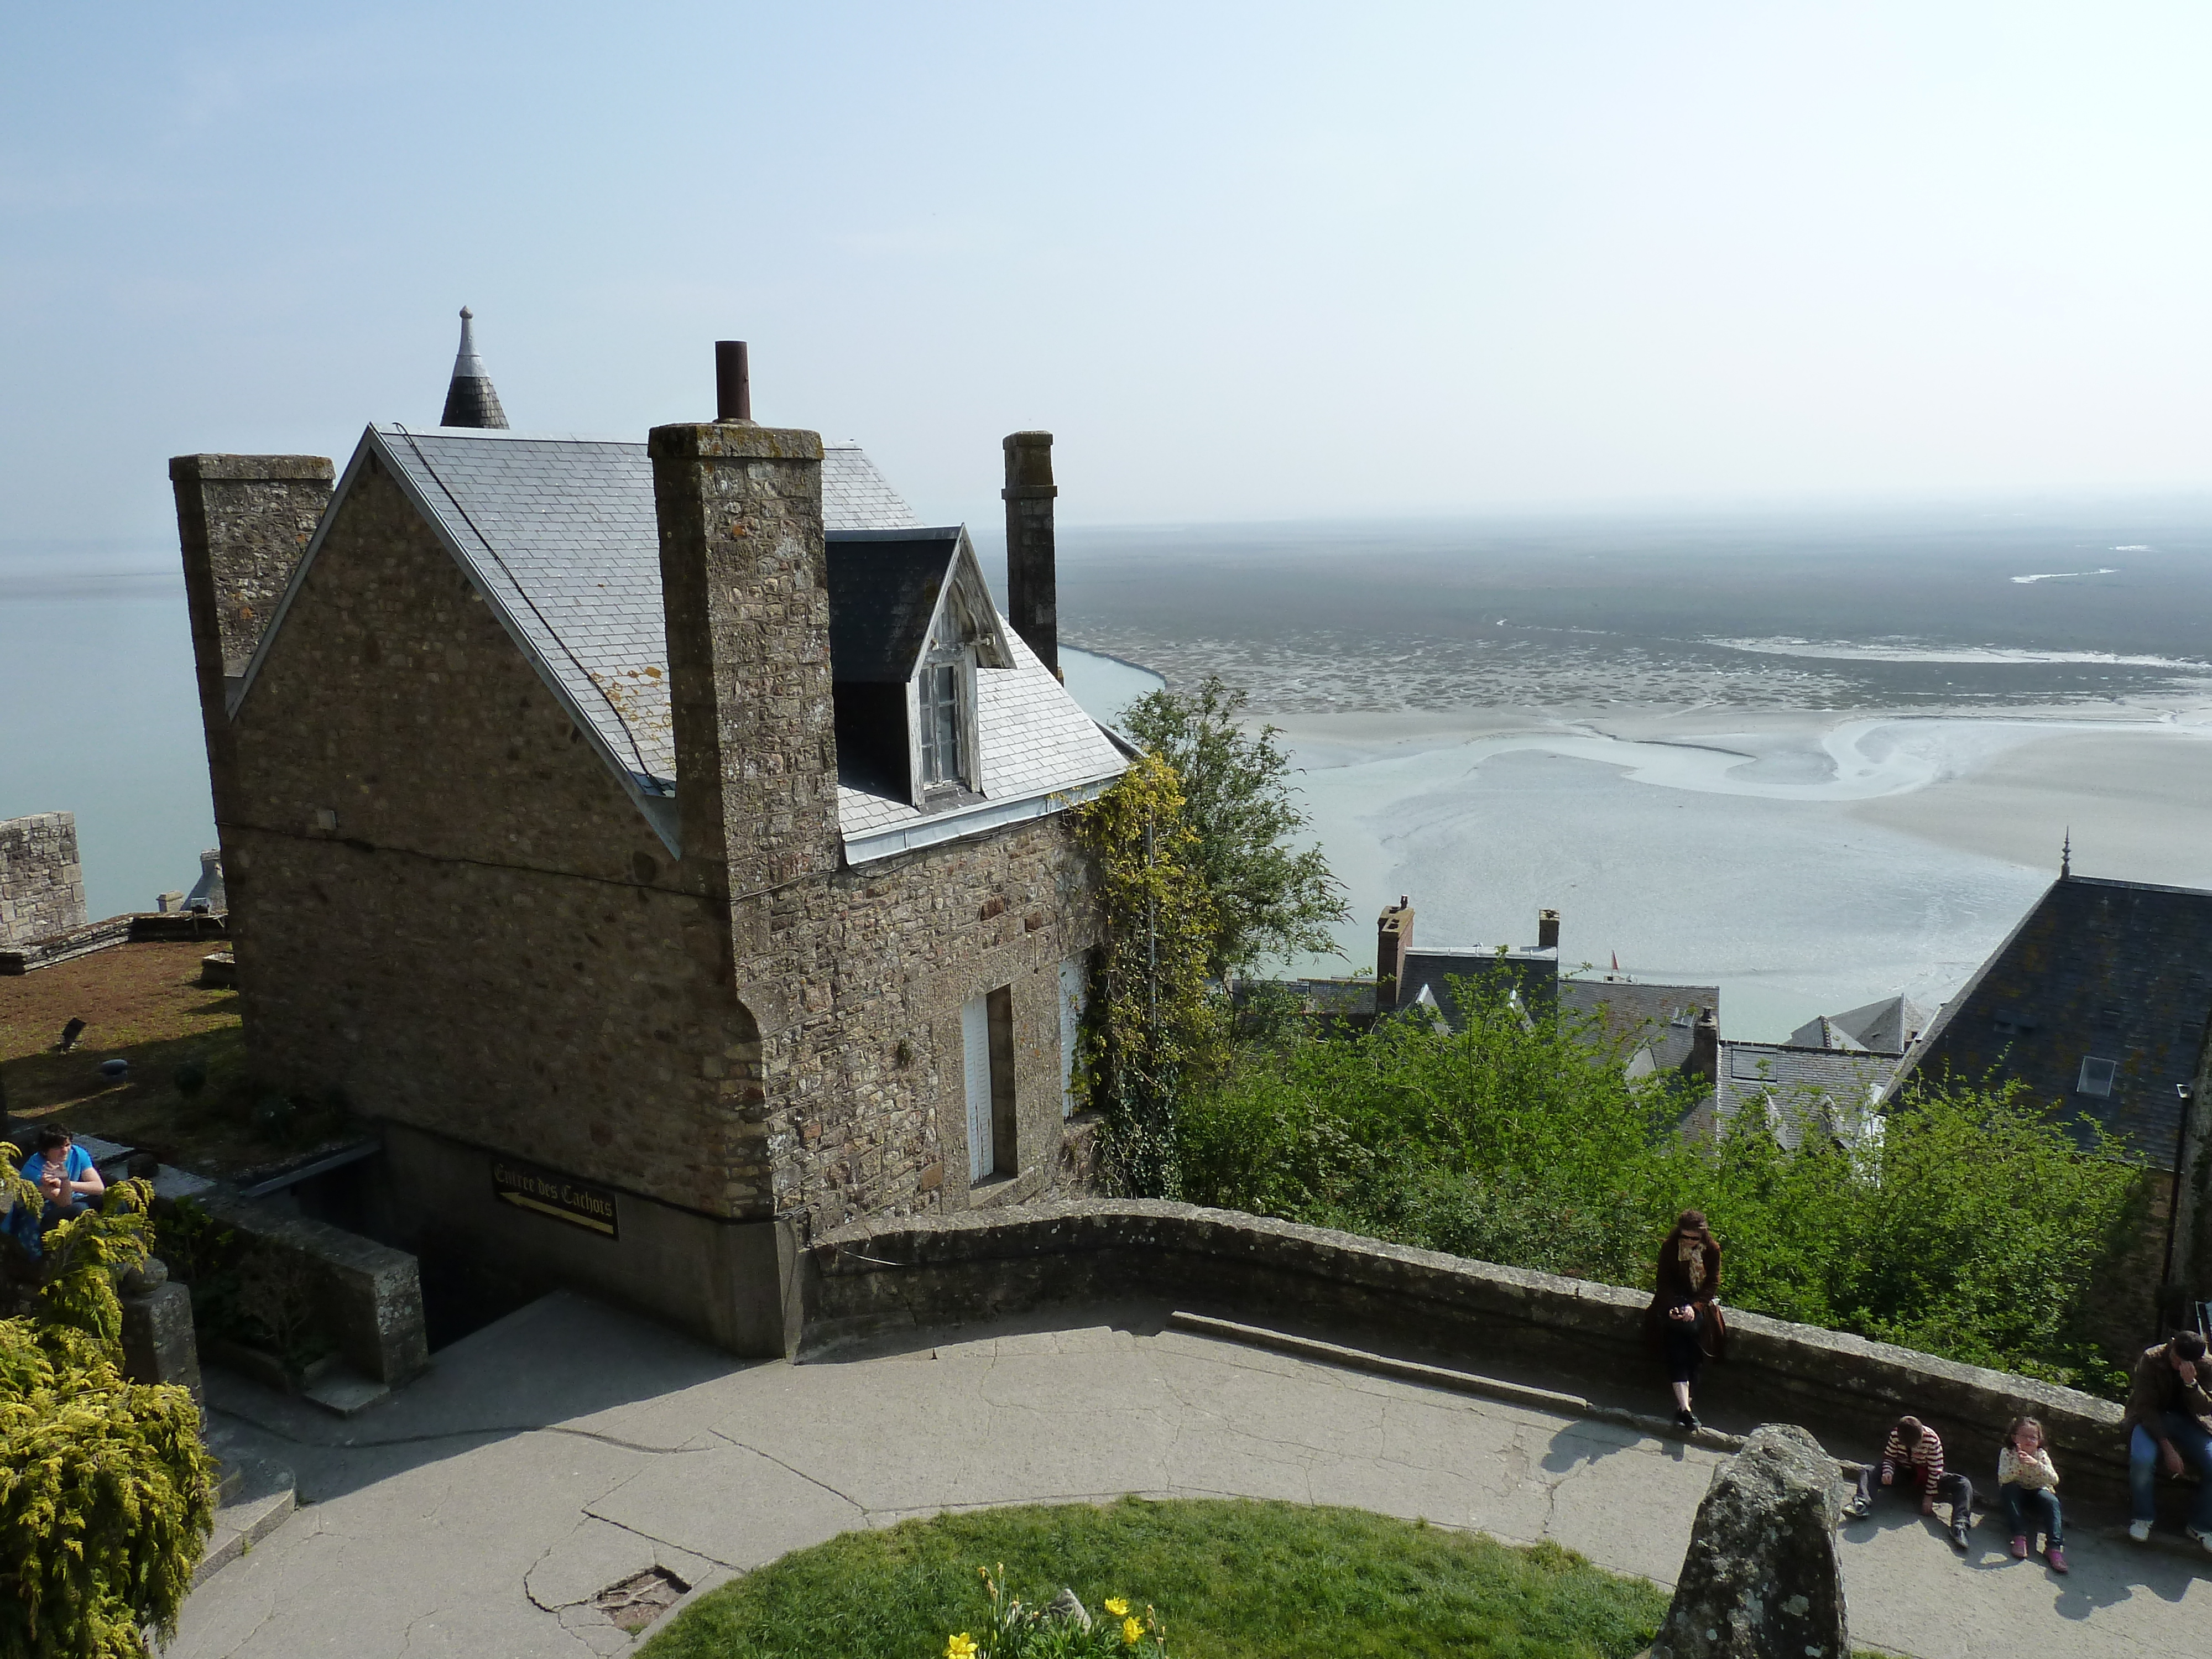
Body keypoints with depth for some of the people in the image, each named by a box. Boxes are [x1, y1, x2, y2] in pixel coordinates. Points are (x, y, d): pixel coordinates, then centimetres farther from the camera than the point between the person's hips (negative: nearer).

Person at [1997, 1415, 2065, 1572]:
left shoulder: (2041, 1455, -9)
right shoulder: (2007, 1453, -13)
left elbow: (2054, 1480, -24)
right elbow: (2003, 1479, -28)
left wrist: (2036, 1464, -40)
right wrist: (2019, 1463, -42)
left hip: (2037, 1493, 1)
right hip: (2015, 1495, -1)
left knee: (2052, 1501, -28)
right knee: (2009, 1489, -33)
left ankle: (2054, 1547, -35)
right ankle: (2019, 1536, -36)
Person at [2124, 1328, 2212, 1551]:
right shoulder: (2151, 1360, -17)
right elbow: (2146, 1407, -17)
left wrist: (2191, 1383, -34)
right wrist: (2167, 1447, -24)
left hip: (2190, 1422, 3)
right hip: (2153, 1418, -3)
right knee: (2142, 1460, -32)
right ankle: (2143, 1517, -6)